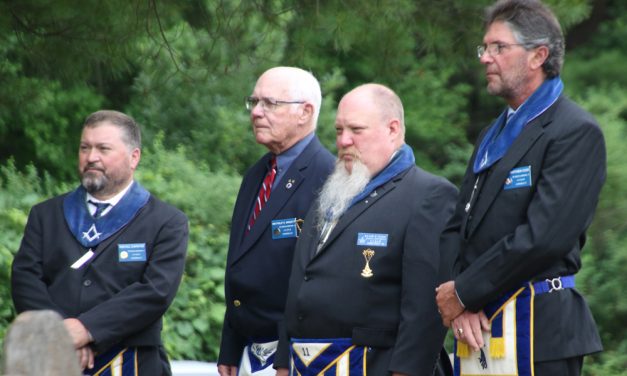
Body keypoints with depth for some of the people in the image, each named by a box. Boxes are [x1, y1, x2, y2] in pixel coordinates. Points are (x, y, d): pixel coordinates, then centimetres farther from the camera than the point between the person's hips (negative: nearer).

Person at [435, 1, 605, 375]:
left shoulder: (576, 131, -7)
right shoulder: (493, 135, 20)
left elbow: (544, 236, -17)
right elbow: (457, 227, 15)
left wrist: (465, 292, -11)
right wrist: (459, 302, -4)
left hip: (538, 330, -8)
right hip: (477, 328, 8)